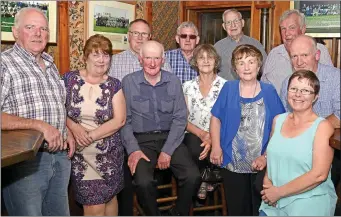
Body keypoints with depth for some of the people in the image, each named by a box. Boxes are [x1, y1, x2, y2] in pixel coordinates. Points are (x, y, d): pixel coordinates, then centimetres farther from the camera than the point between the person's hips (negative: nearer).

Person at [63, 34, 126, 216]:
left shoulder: (114, 85, 1)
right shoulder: (69, 79, 0)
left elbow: (119, 120, -6)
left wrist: (90, 136, -15)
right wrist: (73, 127, -19)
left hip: (109, 154, 1)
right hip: (79, 154, -1)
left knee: (109, 198, 12)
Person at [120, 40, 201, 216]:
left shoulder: (173, 81, 4)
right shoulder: (128, 82, -1)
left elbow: (180, 118, 0)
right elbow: (124, 120, -2)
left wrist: (167, 150, -10)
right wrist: (133, 149, -15)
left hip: (170, 138, 2)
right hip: (142, 140, -2)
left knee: (193, 176, -19)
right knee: (143, 182, -28)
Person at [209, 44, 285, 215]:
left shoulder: (269, 92, -2)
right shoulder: (228, 88, 0)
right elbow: (216, 118, 4)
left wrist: (266, 156, -11)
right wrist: (216, 147, -7)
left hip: (261, 165, 0)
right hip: (232, 164, 1)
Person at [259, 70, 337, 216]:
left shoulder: (323, 126, -11)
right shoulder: (278, 120, 5)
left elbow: (319, 175, -18)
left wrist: (279, 192, -15)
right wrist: (267, 181, -5)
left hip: (309, 202, -4)